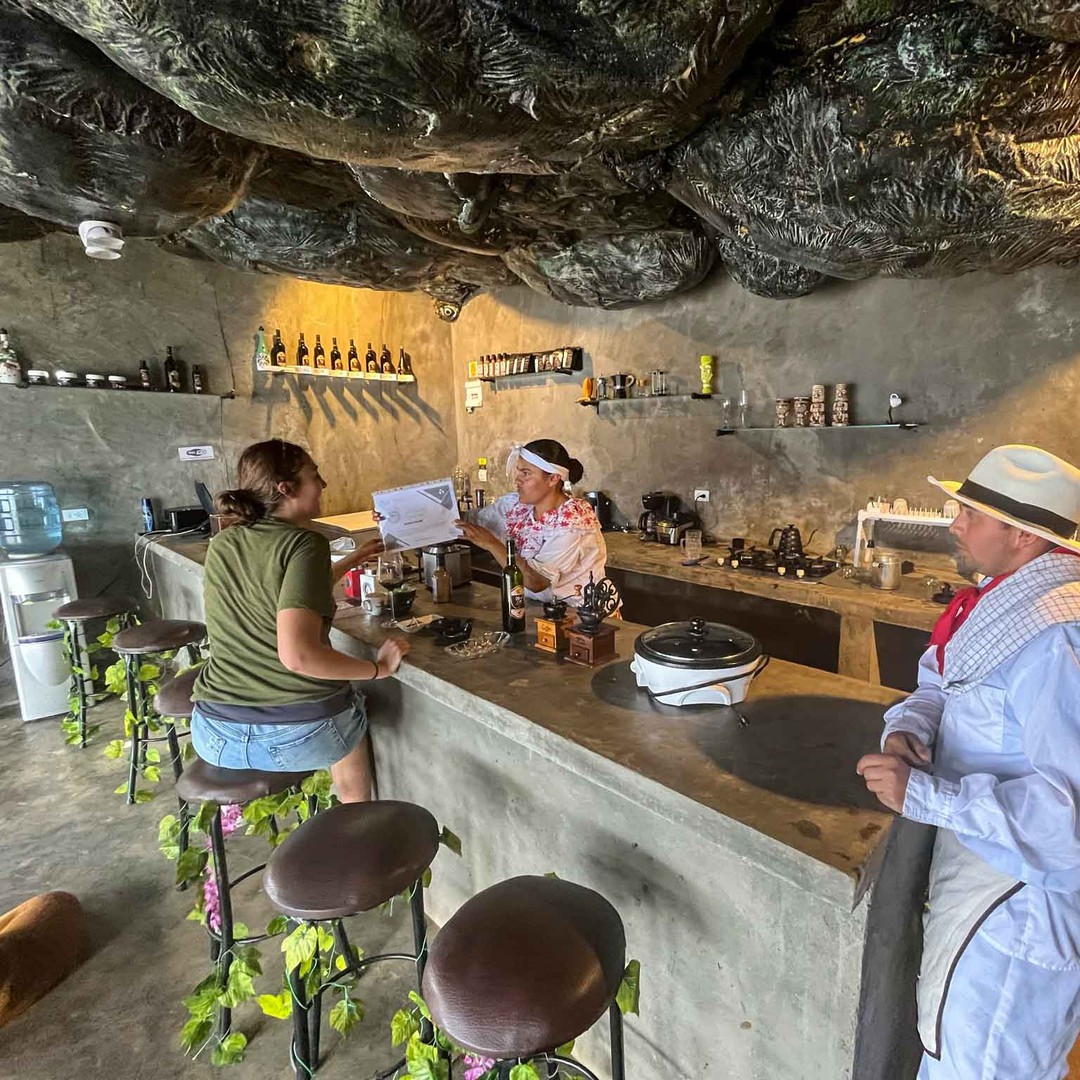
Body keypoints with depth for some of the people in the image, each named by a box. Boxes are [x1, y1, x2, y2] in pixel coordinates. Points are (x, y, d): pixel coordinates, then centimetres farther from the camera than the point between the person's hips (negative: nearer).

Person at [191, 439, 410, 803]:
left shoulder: (221, 545, 6)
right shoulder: (305, 543, -14)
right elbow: (297, 655, -27)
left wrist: (352, 561, 30)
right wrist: (379, 669, -13)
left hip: (216, 735, 6)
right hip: (300, 732, -5)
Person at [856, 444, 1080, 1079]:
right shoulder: (1010, 600, 1)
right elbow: (941, 682, 9)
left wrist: (926, 796, -31)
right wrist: (908, 726, -11)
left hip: (1023, 899, -8)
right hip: (978, 856, 9)